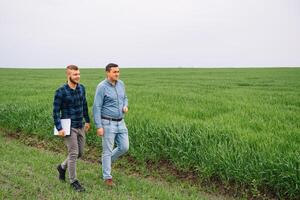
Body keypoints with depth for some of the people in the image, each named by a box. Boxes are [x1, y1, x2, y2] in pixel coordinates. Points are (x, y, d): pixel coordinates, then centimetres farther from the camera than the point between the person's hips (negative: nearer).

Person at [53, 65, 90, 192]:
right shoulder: (60, 92, -16)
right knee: (73, 153, -6)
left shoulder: (81, 88, 2)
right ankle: (73, 181, 10)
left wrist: (87, 121, 20)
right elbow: (55, 111, -12)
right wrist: (59, 129, -19)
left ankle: (62, 167, 38)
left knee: (79, 153, 12)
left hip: (80, 127, 7)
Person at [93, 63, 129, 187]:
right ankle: (107, 178, 13)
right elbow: (96, 107, -15)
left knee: (124, 147, 5)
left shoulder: (121, 84, 5)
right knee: (107, 150, 0)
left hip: (120, 122, 6)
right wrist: (98, 127, -18)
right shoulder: (102, 87, -15)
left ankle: (107, 160, 31)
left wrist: (125, 107, -4)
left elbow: (124, 98, 20)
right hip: (107, 123, -6)